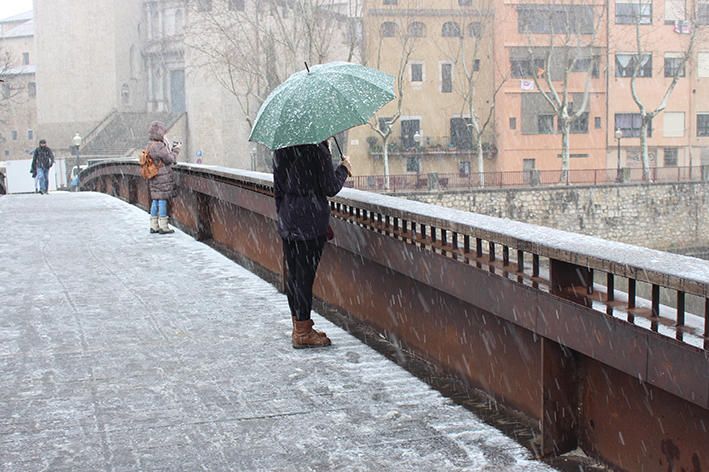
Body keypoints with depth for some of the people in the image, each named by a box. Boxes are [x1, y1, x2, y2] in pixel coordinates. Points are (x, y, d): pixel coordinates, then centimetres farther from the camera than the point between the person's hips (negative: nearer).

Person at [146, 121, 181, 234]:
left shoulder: (149, 146, 9)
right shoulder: (159, 146, -19)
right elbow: (169, 159, -14)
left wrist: (171, 148, 17)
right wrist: (176, 150, 0)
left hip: (154, 177, 9)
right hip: (163, 177, -9)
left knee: (155, 200, 12)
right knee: (163, 200, -3)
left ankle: (154, 226, 15)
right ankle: (163, 226, 0)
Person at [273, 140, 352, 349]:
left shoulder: (280, 151, 7)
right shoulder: (318, 151, -14)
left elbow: (277, 189, 13)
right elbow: (331, 188, -10)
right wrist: (344, 169, 6)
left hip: (287, 223, 7)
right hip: (312, 223, -7)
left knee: (292, 273, 13)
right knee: (305, 274, -2)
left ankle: (298, 326, 25)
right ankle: (303, 333, 4)